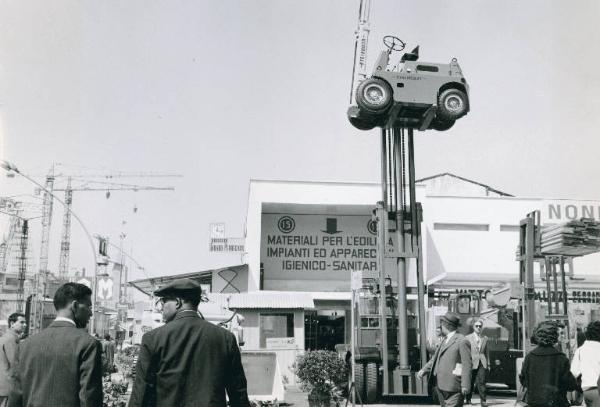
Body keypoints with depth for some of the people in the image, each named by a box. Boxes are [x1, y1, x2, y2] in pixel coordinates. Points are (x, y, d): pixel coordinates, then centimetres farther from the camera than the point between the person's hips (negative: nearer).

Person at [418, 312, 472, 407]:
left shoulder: (462, 341, -11)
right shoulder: (446, 340, 18)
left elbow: (467, 364, -16)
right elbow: (436, 358, 21)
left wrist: (465, 386, -20)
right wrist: (424, 370, 7)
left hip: (453, 387, -9)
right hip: (441, 386, 9)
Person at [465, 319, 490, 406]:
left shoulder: (485, 338, 13)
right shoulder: (468, 338, 4)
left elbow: (487, 352, 17)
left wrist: (488, 364, 14)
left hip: (482, 363, 2)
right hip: (472, 363, -2)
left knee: (482, 382, -9)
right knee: (470, 382, 5)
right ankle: (468, 399, 21)